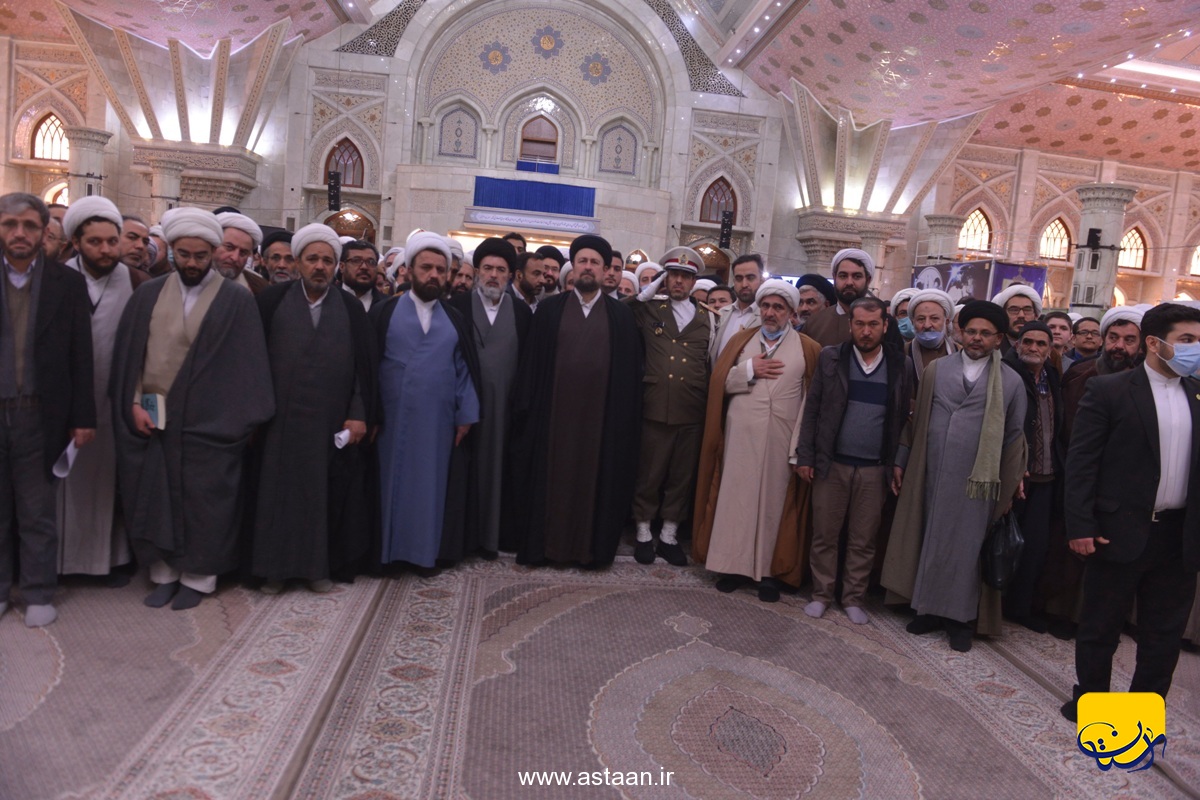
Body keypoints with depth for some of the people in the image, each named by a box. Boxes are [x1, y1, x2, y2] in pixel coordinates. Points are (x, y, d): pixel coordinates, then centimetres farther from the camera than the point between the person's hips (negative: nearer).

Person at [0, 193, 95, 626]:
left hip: (39, 416, -1)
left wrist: (83, 417, -2)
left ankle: (39, 594, 19)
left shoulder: (68, 283, 1)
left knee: (37, 513, 8)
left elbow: (81, 356, 0)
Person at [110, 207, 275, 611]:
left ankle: (197, 577, 19)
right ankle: (164, 573, 25)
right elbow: (128, 353, 6)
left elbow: (247, 363, -6)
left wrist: (244, 421, -10)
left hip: (208, 422, -3)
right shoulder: (148, 294, 6)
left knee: (202, 500, 4)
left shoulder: (237, 301, -4)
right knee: (154, 497, 10)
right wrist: (134, 403, -3)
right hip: (150, 417, 4)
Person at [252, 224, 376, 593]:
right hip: (280, 421, 0)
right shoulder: (272, 300, 1)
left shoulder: (351, 307, 4)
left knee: (327, 494, 7)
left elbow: (365, 365, 1)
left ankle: (320, 565, 23)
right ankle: (275, 567, 23)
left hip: (332, 424, 1)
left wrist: (360, 415, -4)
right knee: (278, 492, 8)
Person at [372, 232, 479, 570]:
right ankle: (387, 548, 17)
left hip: (437, 422, 2)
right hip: (392, 420, -2)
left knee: (430, 484, 7)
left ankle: (425, 549, 18)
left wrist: (465, 415, 0)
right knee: (392, 482, 6)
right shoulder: (384, 314, 0)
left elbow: (465, 370, 7)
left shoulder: (455, 321, 8)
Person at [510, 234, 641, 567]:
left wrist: (630, 417, -1)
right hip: (555, 411, 0)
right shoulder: (549, 309, 5)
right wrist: (527, 408, -3)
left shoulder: (621, 314, 6)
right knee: (552, 478, 7)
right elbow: (533, 361, 3)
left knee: (596, 480, 7)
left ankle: (593, 546, 20)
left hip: (602, 414, 0)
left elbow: (630, 369, 4)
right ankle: (547, 544, 20)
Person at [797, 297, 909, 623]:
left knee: (863, 541, 9)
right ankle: (821, 594, 21)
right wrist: (805, 456, -3)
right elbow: (812, 409, 2)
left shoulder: (898, 365, 3)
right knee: (824, 535, 6)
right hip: (831, 464, 0)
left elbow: (903, 418, 5)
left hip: (875, 470, 0)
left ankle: (854, 598, 23)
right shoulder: (831, 358, 2)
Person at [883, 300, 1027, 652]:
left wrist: (1012, 485, 6)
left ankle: (959, 617, 20)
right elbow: (917, 419, 8)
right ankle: (929, 608, 24)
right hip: (931, 474, 2)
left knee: (965, 545, 5)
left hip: (976, 480, -2)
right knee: (929, 539, 10)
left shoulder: (1011, 382, 1)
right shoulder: (936, 370, 4)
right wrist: (900, 462, 9)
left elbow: (1014, 436, 6)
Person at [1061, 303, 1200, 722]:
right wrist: (1080, 525, -13)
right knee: (1100, 627, 9)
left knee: (1165, 632, 15)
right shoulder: (1108, 390, -7)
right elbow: (1081, 461, -9)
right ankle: (1088, 700, 28)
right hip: (1120, 531, -4)